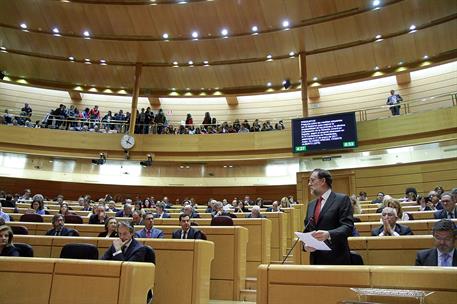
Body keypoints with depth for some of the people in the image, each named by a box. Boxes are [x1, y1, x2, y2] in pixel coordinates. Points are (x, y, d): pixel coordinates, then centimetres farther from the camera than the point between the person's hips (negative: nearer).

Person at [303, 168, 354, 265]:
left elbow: (348, 227, -12)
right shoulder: (311, 204, 15)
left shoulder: (342, 199, -4)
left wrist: (329, 234, -28)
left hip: (336, 258, -5)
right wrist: (306, 244, -3)